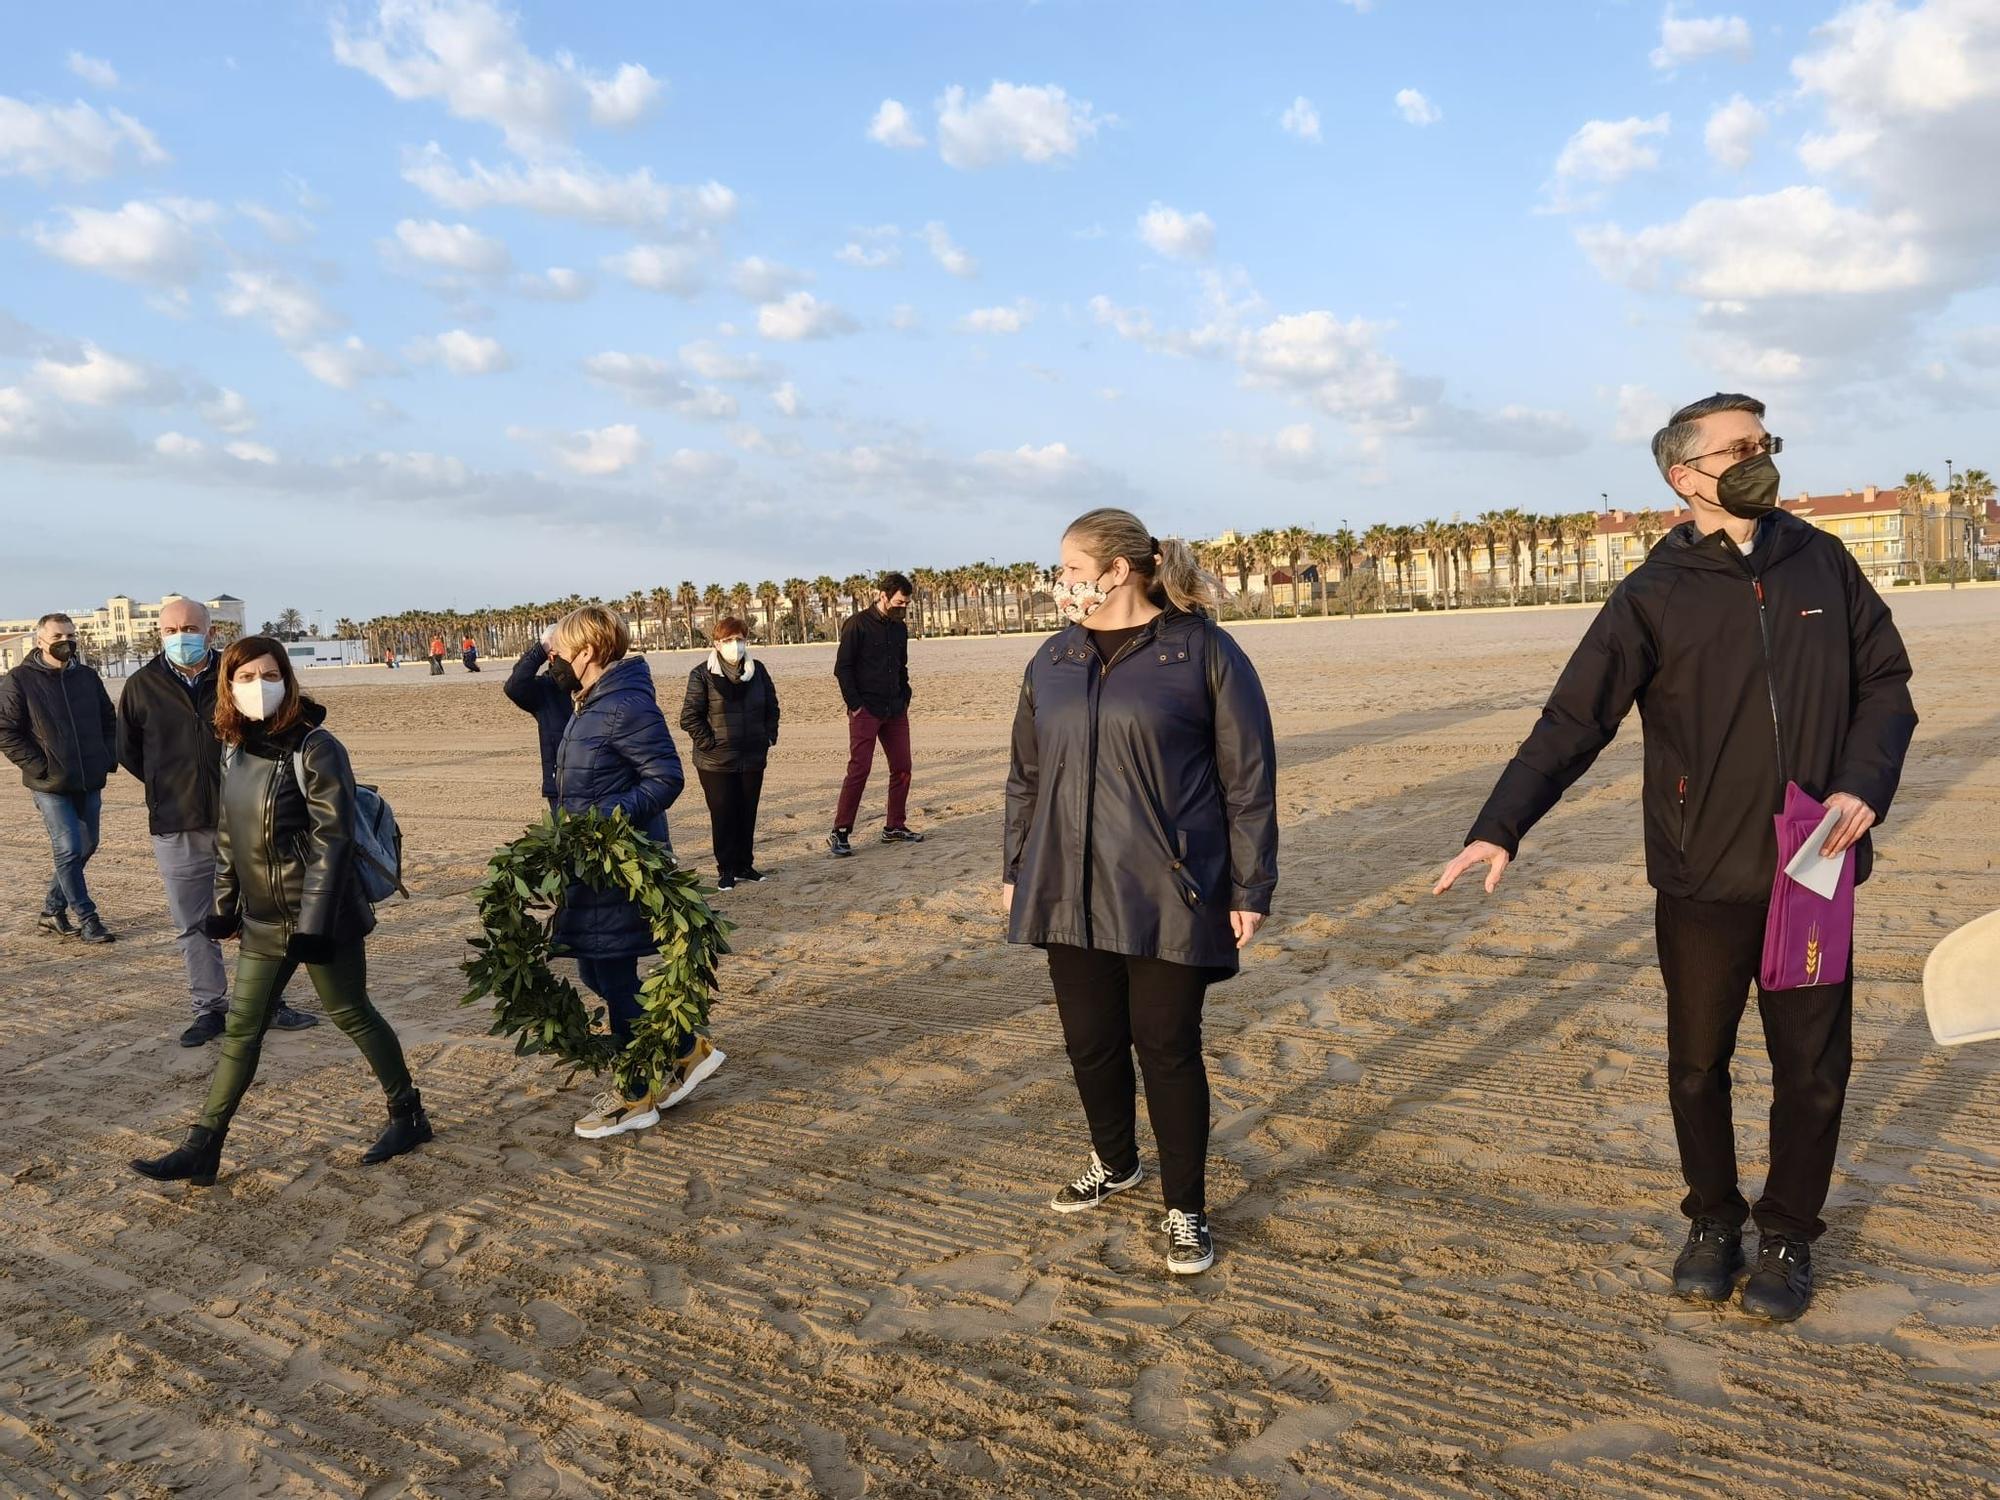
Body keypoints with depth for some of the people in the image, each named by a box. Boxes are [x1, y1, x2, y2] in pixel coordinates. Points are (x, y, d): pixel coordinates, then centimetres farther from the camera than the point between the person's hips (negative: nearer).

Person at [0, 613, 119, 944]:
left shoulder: (87, 677, 9)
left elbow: (109, 721, 19)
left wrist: (108, 760, 6)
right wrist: (41, 767, -13)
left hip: (89, 783, 6)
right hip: (51, 786, -6)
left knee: (85, 847, 12)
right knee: (69, 849, -8)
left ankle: (53, 911, 27)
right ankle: (86, 918, 2)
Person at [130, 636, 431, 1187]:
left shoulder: (314, 747, -16)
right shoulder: (234, 749, 7)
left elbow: (333, 838, -19)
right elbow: (228, 836, 16)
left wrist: (314, 920, -22)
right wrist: (223, 907, 16)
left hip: (319, 916, -7)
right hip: (263, 923, 7)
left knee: (351, 1015, 6)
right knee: (240, 1031, 10)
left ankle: (409, 1116, 23)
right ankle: (202, 1150, 19)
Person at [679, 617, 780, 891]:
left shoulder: (758, 671, 5)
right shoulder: (702, 675, -8)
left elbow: (772, 708, 16)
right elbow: (690, 716, -9)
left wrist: (769, 739, 7)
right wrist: (708, 743, -13)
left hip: (753, 758, 4)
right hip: (716, 762, -4)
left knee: (748, 814, 10)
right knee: (723, 816, 1)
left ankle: (744, 864, 23)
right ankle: (726, 870, 11)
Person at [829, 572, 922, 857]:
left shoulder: (900, 628, 13)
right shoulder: (857, 624, -7)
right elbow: (842, 668, -8)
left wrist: (905, 699, 11)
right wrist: (855, 705, -13)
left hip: (895, 711, 7)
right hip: (865, 711, -7)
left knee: (902, 768, 6)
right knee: (859, 769, -10)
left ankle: (895, 827, 16)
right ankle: (839, 834, -5)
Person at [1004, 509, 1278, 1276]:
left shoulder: (1204, 651, -7)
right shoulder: (1053, 659, 8)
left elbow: (1249, 779, -6)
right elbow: (1026, 775, 15)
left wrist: (1250, 887, -7)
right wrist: (1015, 868, 15)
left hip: (1168, 895, -5)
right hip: (1072, 893, 5)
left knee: (1168, 1049, 3)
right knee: (1089, 1040, 13)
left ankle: (1185, 1210, 21)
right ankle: (1114, 1162, 40)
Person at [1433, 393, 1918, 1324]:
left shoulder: (1821, 563, 3)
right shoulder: (1653, 598, -5)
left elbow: (1886, 683, 9)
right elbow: (1571, 724, -11)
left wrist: (1863, 786, -9)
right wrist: (1500, 828, -24)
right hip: (1703, 880, -2)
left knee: (1812, 1070, 10)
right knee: (1697, 1065, 12)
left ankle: (1788, 1236, 31)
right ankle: (1713, 1221, 34)